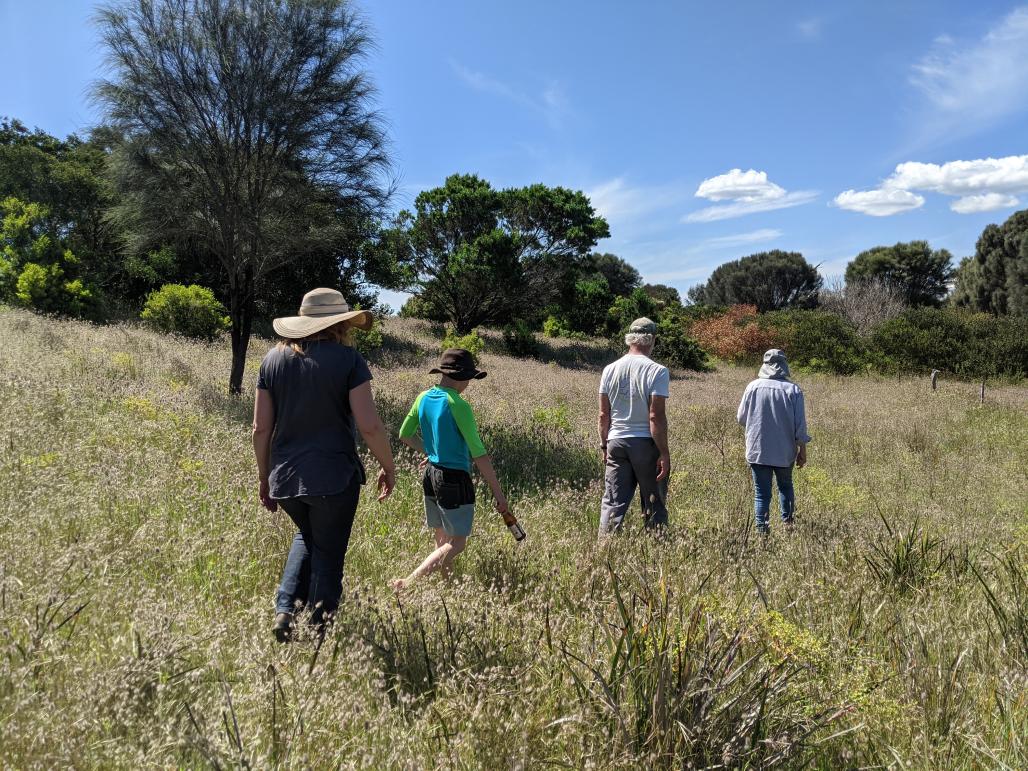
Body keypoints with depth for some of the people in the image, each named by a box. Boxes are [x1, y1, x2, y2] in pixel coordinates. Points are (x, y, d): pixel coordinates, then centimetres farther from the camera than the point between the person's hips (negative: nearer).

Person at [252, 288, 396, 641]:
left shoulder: (274, 358, 4)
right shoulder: (348, 359, -8)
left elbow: (261, 428, 5)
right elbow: (370, 426, -14)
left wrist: (263, 477, 16)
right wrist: (388, 467, 2)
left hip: (284, 478, 5)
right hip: (334, 478, -4)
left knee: (306, 537, 29)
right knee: (327, 555, 12)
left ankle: (284, 610, 16)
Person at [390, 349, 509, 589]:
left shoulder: (424, 398, 2)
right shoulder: (457, 405, -19)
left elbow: (404, 435, 14)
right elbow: (479, 454, -19)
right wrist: (497, 492, -14)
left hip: (431, 474, 8)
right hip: (455, 479, -8)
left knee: (441, 539, 17)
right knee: (456, 544, 0)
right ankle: (406, 584, -5)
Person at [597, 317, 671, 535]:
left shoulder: (610, 370, 4)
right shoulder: (657, 371, -9)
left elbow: (604, 415, 6)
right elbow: (656, 417, -14)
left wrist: (604, 445, 16)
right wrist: (664, 453, -9)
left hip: (616, 443, 4)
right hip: (647, 443, -3)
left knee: (612, 503, 5)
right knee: (654, 505, 7)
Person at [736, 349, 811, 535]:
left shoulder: (753, 386, -6)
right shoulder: (793, 390, -8)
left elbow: (741, 418, 1)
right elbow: (800, 425, -5)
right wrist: (802, 450, 5)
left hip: (757, 451, -1)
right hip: (784, 451, 1)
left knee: (762, 493, 5)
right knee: (786, 486, 24)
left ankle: (762, 530, 3)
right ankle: (788, 521, 21)